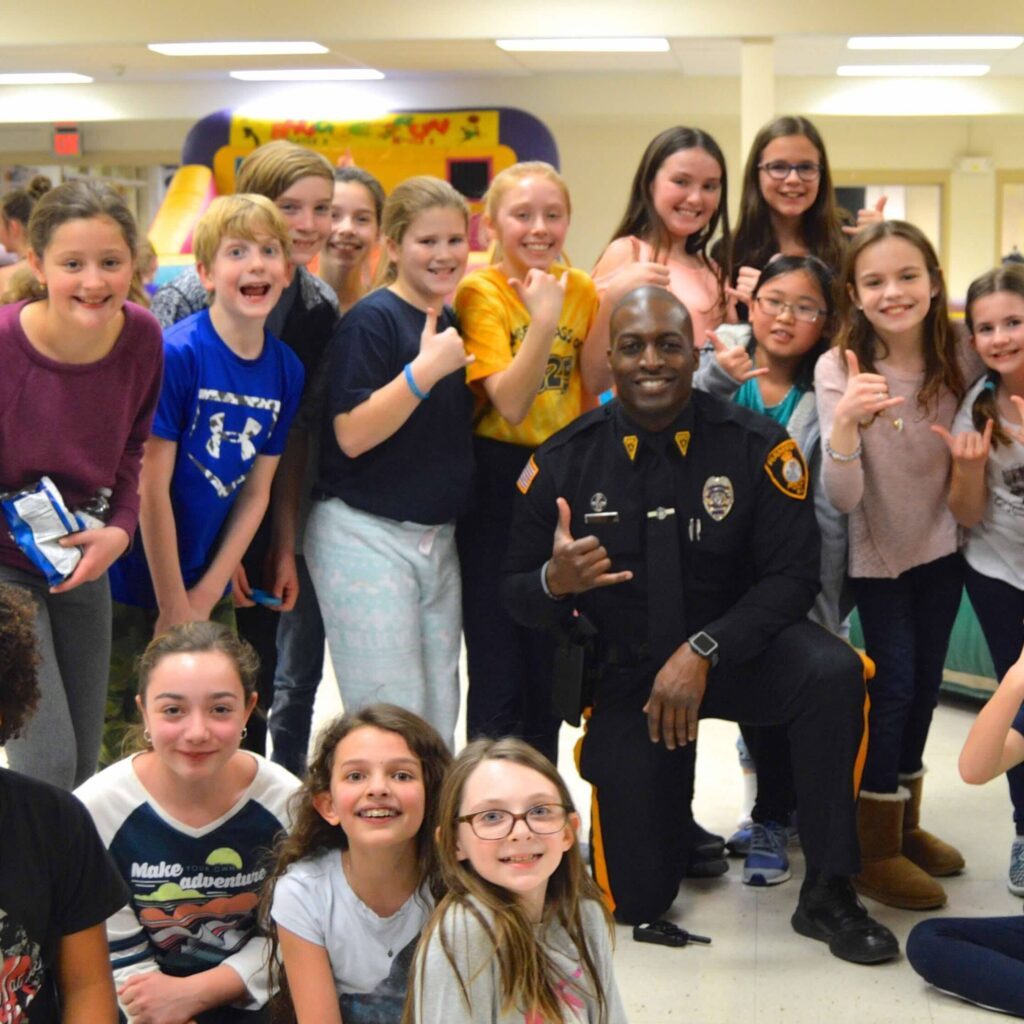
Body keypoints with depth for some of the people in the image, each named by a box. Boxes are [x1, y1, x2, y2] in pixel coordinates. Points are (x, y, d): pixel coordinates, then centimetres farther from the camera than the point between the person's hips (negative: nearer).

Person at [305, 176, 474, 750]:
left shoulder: (452, 324, 11)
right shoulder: (372, 320, -11)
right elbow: (352, 434, -19)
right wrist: (426, 368, -25)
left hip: (438, 539, 8)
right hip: (367, 536, -7)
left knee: (440, 717, 11)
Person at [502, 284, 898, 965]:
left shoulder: (756, 447, -12)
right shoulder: (563, 462, -9)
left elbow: (792, 577, -13)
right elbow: (517, 596, -1)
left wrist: (702, 651, -26)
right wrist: (555, 582, -26)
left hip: (735, 648, 0)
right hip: (626, 671, 1)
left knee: (834, 672, -35)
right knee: (638, 901, -2)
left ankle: (828, 894, -17)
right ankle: (656, 802, 36)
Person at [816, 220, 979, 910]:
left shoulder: (961, 360, -11)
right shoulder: (840, 368, -21)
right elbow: (843, 497, -28)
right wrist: (844, 422, -45)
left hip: (941, 548, 4)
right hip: (877, 555, -4)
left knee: (924, 684, 11)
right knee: (895, 684, -8)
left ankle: (906, 824, 30)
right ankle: (876, 851, 7)